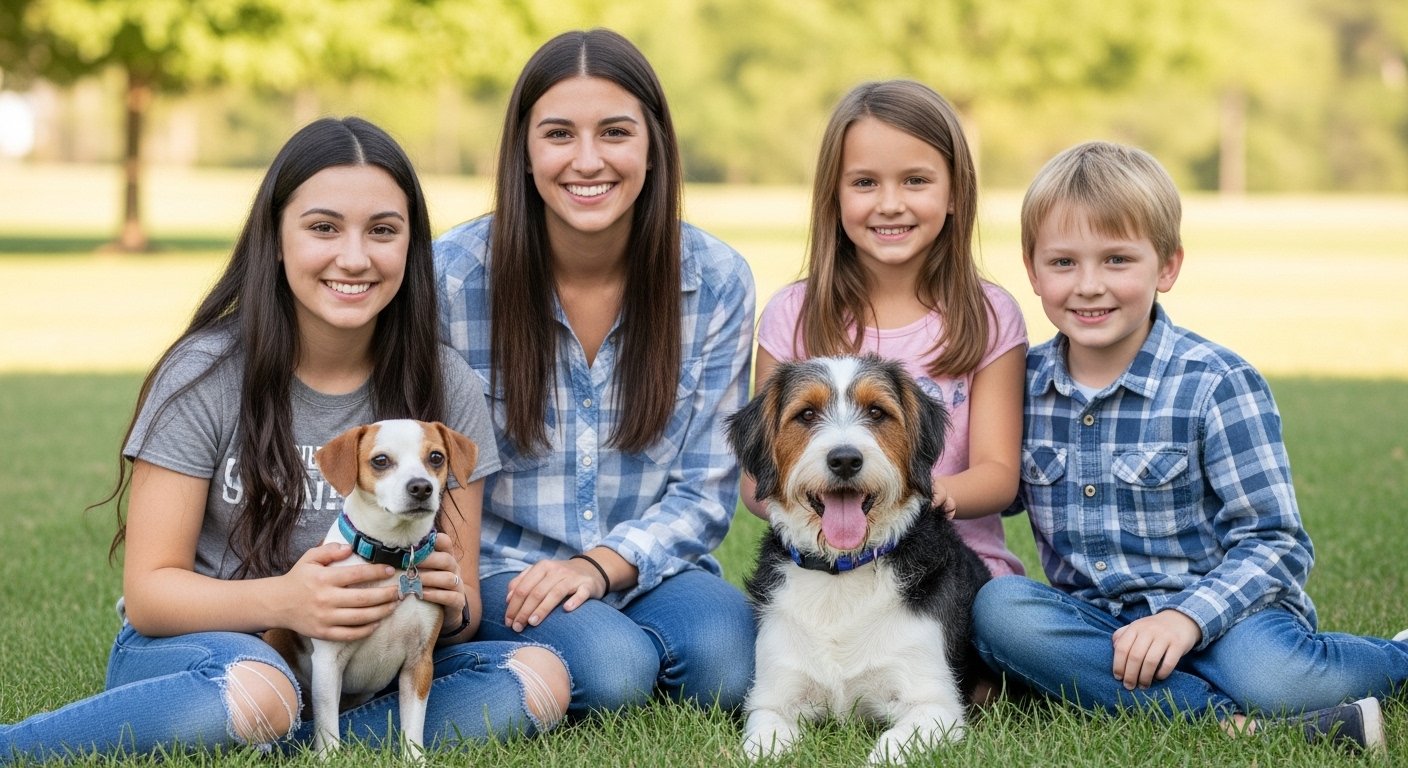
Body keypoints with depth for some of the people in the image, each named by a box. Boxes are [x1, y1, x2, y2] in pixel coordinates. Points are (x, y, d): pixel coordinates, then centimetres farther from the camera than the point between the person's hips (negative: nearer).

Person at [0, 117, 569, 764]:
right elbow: (148, 591, -12)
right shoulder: (205, 376, -9)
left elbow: (461, 606, 2)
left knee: (539, 678, -24)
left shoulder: (446, 391, -2)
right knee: (256, 692, -39)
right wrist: (281, 601, -32)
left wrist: (450, 605, -24)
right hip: (188, 650, -4)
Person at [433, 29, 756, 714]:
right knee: (612, 670, -32)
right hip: (503, 572, -2)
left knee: (724, 661, -30)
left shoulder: (716, 281, -5)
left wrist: (601, 564, -17)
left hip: (649, 568, 2)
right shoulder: (453, 274, -10)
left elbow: (704, 491, -1)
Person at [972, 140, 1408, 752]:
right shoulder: (1023, 384, 3)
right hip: (1095, 620, 4)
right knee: (997, 608, -26)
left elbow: (1273, 543, -10)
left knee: (1272, 678, -36)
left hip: (1221, 611, -4)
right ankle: (1230, 718, -28)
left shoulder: (1217, 385, -9)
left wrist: (1187, 617, -25)